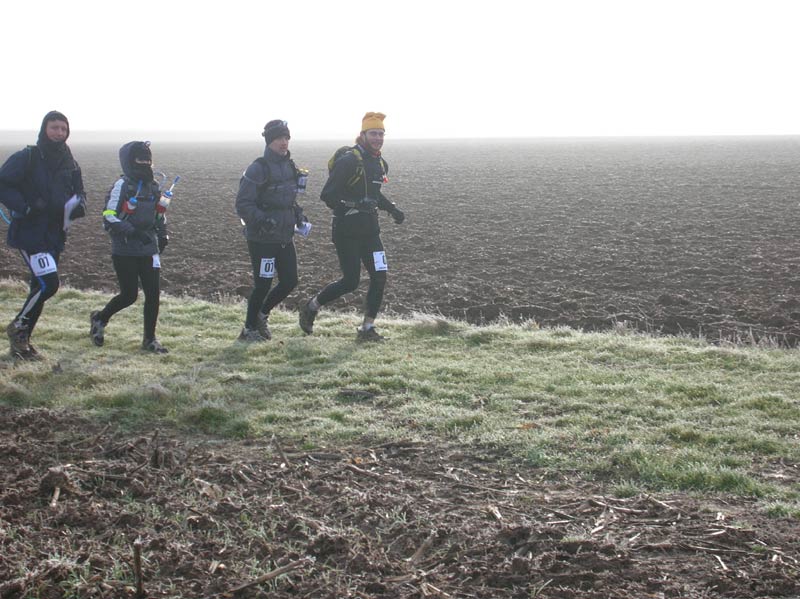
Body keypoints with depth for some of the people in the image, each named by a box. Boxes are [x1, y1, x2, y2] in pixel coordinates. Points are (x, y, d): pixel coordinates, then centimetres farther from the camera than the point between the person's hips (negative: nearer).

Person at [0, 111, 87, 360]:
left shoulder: (70, 164, 10)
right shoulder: (26, 158, -8)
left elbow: (79, 194, 18)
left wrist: (78, 205, -5)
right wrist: (26, 207, -22)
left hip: (55, 235, 6)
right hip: (28, 233, -6)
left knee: (40, 288, 10)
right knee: (48, 283, -18)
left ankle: (21, 342, 23)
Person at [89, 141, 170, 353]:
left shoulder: (153, 186, 11)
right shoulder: (122, 186, -11)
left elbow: (159, 214, 26)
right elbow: (109, 218, -16)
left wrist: (162, 236, 15)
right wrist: (133, 232, -25)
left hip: (148, 250, 6)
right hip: (125, 252, -6)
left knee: (153, 294, -2)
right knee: (129, 295, -1)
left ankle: (150, 339, 10)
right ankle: (99, 318, 27)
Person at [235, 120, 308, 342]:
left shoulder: (289, 166, 11)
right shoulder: (258, 169, -15)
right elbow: (243, 204, -18)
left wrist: (299, 216, 11)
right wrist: (262, 220, -30)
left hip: (285, 237, 8)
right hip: (262, 238, -8)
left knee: (290, 281, 8)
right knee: (263, 285, -2)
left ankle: (261, 314, 31)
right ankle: (249, 329, 17)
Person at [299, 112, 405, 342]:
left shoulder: (381, 164, 11)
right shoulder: (348, 161, -15)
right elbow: (327, 195, -17)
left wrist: (392, 209, 15)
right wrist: (348, 211, -25)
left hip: (370, 228, 7)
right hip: (347, 231, -7)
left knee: (379, 277, -2)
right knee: (350, 282, -4)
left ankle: (367, 328, 8)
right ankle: (311, 307, 19)